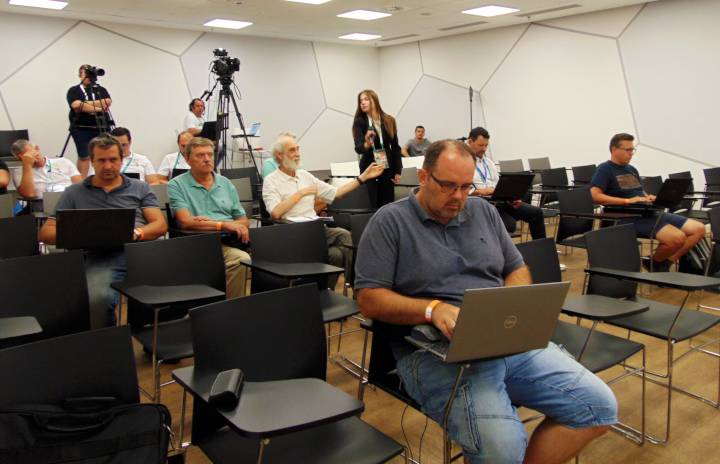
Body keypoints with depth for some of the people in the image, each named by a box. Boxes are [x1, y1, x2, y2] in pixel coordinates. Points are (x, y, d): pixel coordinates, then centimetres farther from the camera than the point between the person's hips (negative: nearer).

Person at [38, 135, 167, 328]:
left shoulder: (140, 188, 23)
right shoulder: (74, 193, 22)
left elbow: (161, 225, 12)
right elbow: (45, 233, 17)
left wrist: (136, 233, -10)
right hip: (99, 256, 0)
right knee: (98, 299, -36)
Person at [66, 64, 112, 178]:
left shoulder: (101, 89, 14)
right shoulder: (74, 90, 5)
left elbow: (108, 102, -5)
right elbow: (76, 105, -13)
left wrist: (87, 104, -11)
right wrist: (98, 108, -11)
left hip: (102, 128, 3)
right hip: (81, 129, -2)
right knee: (84, 157, -1)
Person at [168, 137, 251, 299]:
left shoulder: (226, 183, 20)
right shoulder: (177, 185, 7)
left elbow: (244, 221, 16)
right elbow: (185, 222, -7)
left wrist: (208, 222, -1)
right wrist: (224, 225, -15)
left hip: (229, 243, 4)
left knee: (243, 260, -32)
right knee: (243, 259, -34)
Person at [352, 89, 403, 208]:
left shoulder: (389, 121, 1)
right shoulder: (359, 122, -6)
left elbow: (395, 147, 6)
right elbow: (358, 148, -18)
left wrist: (398, 171, 2)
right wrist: (367, 144, -41)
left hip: (388, 169, 2)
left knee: (388, 204, 4)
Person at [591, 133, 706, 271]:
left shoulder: (632, 170, 23)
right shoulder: (605, 169, -3)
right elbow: (596, 196, -18)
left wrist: (649, 198, 3)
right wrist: (627, 201, -22)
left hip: (649, 212, 9)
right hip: (630, 217, -9)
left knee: (699, 229, -1)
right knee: (677, 237, -28)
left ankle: (666, 263, -2)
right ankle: (655, 263, 1)